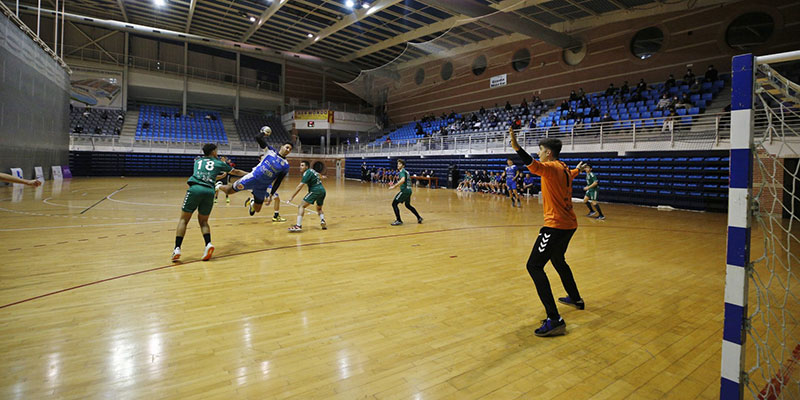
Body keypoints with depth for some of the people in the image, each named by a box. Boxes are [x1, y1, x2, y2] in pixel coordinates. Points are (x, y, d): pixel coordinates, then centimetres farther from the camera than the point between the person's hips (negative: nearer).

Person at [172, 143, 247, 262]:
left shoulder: (197, 160, 26)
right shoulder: (218, 163, 21)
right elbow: (236, 172, 32)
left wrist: (220, 175, 58)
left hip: (195, 188, 0)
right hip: (209, 191, 0)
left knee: (183, 220, 7)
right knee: (203, 221, 15)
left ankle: (177, 249, -7)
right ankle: (208, 244, -8)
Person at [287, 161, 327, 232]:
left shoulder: (307, 173, -5)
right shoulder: (312, 171, 20)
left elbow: (300, 186, -13)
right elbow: (319, 176, 45)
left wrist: (292, 197, -13)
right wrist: (321, 177, 70)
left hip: (315, 191, -9)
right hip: (322, 190, 9)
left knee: (301, 206, -9)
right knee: (319, 209, 29)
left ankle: (298, 226, -20)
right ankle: (322, 220, 3)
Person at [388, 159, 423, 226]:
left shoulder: (402, 171, -10)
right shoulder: (406, 171, 19)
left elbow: (402, 180, -30)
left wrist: (394, 186, -29)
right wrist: (394, 184, 26)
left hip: (404, 190, -10)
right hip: (408, 190, 10)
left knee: (394, 204, -4)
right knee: (408, 205, 25)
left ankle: (399, 220, -4)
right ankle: (419, 218, 28)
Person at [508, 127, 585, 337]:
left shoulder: (551, 167, -13)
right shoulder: (565, 169, 13)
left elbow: (534, 165, -38)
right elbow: (572, 174, 39)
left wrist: (516, 147, -51)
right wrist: (578, 169, 63)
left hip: (556, 225, -10)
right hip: (569, 224, 10)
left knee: (534, 266, -13)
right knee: (558, 260, 30)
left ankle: (555, 320, -17)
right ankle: (576, 298, 49)